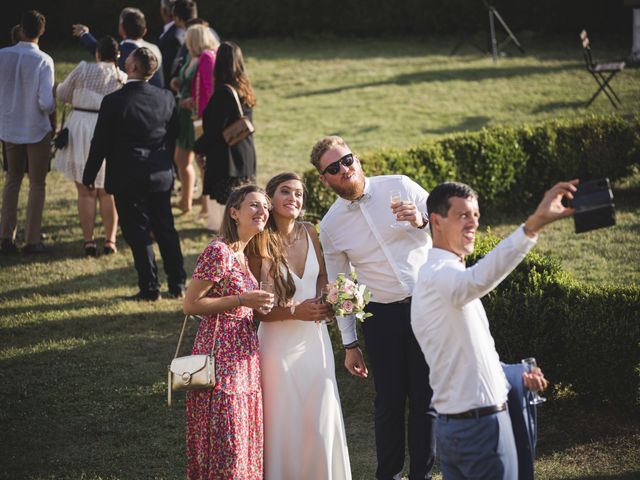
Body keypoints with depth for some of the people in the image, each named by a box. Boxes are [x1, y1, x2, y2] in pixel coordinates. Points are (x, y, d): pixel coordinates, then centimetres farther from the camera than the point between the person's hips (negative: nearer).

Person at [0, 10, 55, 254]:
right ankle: (32, 240, 10)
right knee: (37, 184, 9)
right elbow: (46, 101, -22)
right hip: (36, 130, -4)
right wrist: (51, 109, 0)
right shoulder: (43, 61, -17)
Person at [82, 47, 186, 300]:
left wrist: (89, 176, 0)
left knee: (138, 234, 4)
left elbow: (100, 144, -11)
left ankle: (150, 288, 8)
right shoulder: (166, 98, -3)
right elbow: (174, 134, 8)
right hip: (160, 175, 4)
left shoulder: (114, 101, -16)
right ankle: (178, 285, 19)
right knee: (166, 229, 15)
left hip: (126, 178, -4)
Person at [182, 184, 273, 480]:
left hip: (244, 355, 9)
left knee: (244, 438, 13)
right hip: (221, 353, -9)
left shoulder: (243, 254, 12)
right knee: (225, 439, -4)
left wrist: (258, 305, 9)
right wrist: (242, 300, -19)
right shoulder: (218, 252, -15)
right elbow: (190, 305, -17)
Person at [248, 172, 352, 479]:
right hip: (279, 342, -4)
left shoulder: (309, 232, 1)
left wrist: (323, 300, -3)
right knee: (284, 423, 3)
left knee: (321, 419, 8)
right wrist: (295, 311, -20)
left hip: (314, 339, 4)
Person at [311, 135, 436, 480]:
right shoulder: (330, 226, 1)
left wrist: (421, 219, -23)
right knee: (389, 400, 7)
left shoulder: (399, 186, -3)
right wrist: (349, 344, 9)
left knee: (426, 396, 5)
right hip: (382, 314, 1)